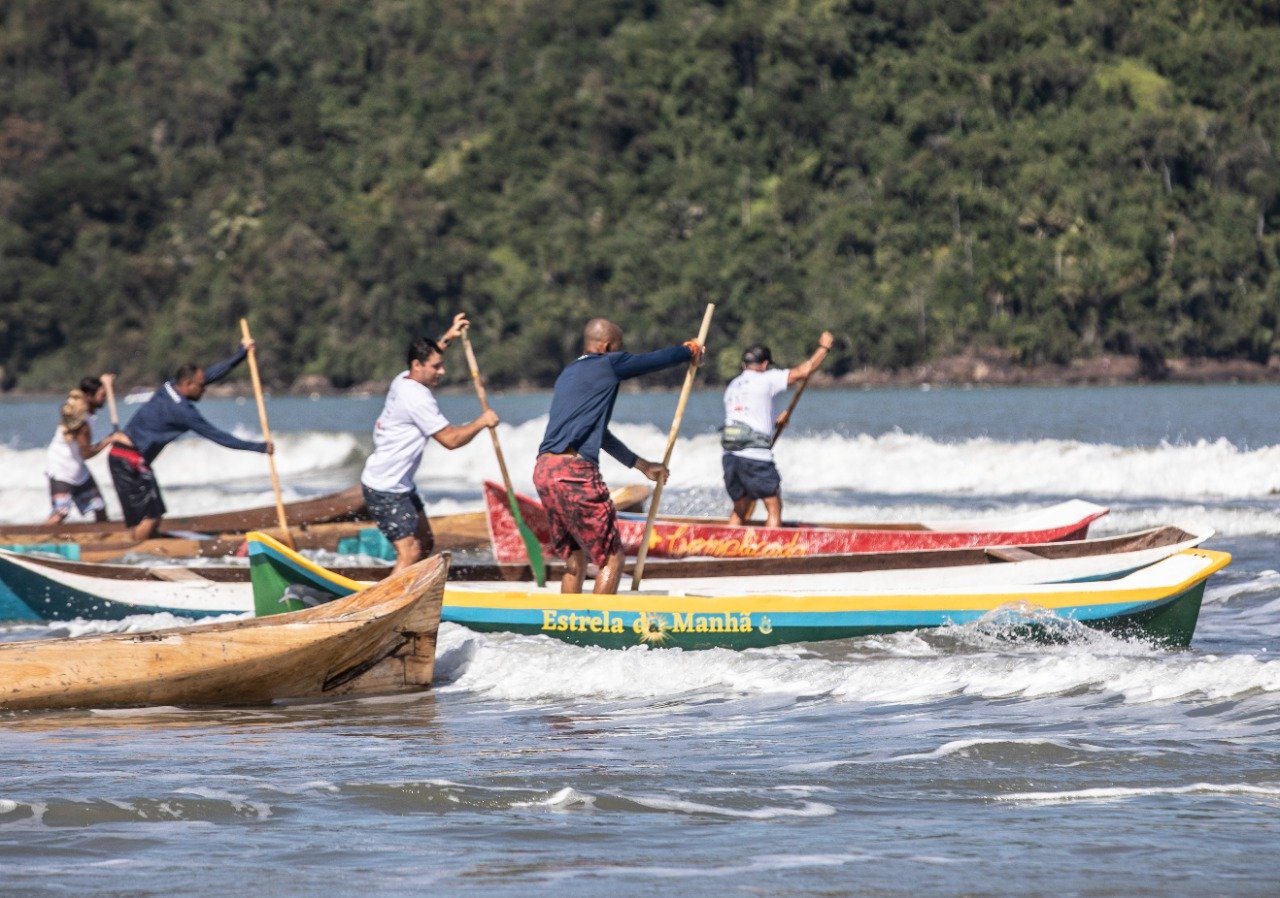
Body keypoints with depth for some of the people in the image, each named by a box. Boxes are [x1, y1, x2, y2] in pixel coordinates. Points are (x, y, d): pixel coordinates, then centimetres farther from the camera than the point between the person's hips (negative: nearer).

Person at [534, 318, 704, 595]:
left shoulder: (568, 374, 25)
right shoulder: (607, 364, -2)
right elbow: (657, 359, 11)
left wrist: (640, 464, 42)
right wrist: (690, 351, 33)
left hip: (544, 469, 9)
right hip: (574, 470, -9)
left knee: (575, 560, 18)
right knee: (611, 558, -3)